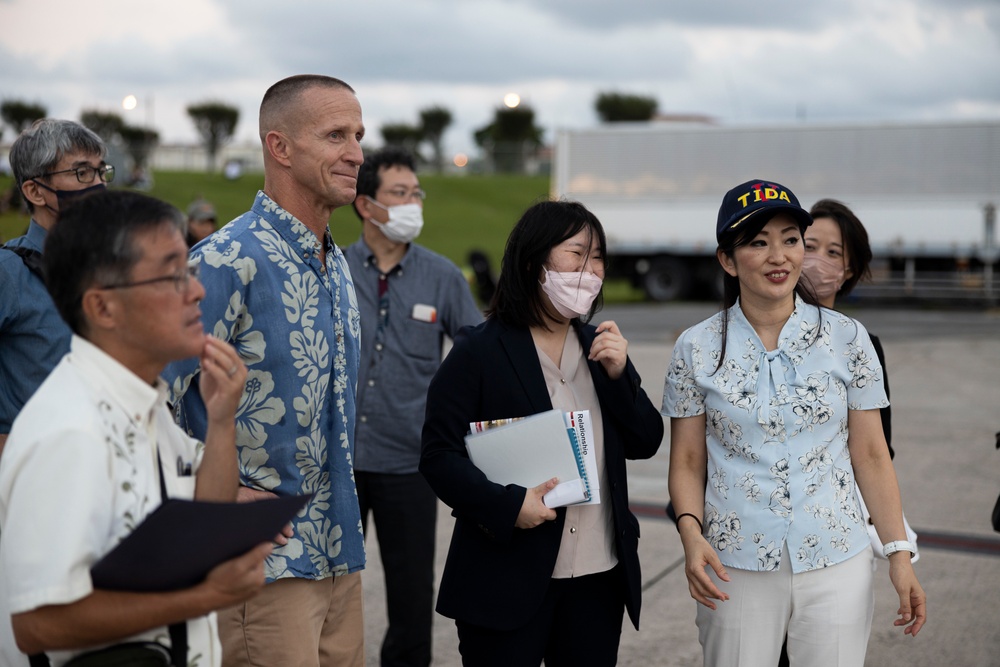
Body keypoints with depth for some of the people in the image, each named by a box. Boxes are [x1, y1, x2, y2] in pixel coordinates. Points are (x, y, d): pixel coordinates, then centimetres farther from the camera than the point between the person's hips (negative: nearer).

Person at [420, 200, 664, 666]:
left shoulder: (599, 346, 12)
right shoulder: (478, 352, -6)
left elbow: (645, 444, 9)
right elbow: (439, 455, -10)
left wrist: (619, 374, -6)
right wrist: (507, 506, -23)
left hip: (598, 577, 5)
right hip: (507, 580, -5)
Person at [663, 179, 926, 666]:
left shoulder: (847, 339, 0)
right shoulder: (697, 349, -1)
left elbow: (871, 456, 3)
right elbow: (688, 463, 3)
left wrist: (899, 553, -2)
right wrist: (691, 533, -14)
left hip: (837, 564, 1)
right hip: (737, 570, 0)